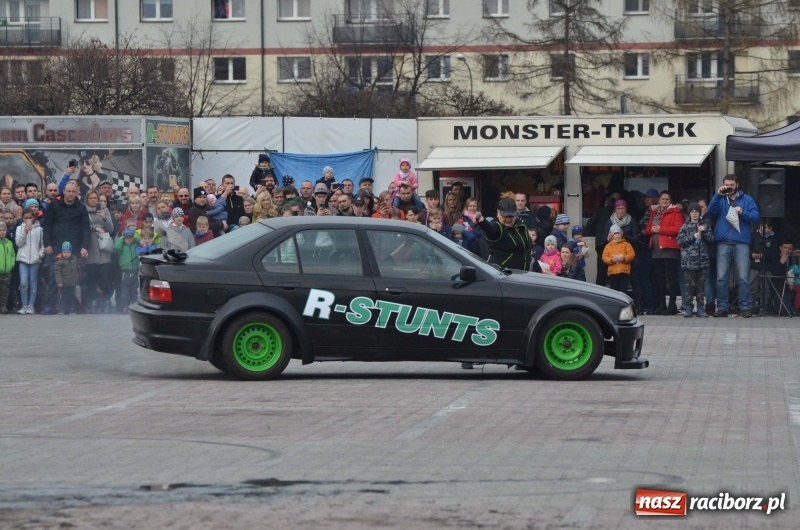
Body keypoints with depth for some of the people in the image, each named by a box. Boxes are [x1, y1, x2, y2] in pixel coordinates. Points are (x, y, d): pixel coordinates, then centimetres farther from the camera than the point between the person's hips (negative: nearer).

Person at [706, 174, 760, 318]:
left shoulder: (747, 199, 12)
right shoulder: (720, 199, 16)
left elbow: (756, 217, 3)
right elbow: (711, 211, -2)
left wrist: (743, 212, -13)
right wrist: (718, 195, -12)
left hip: (741, 242, -2)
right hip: (723, 243, 2)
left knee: (743, 278, -6)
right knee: (721, 278, -2)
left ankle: (746, 307, -2)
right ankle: (722, 307, 4)